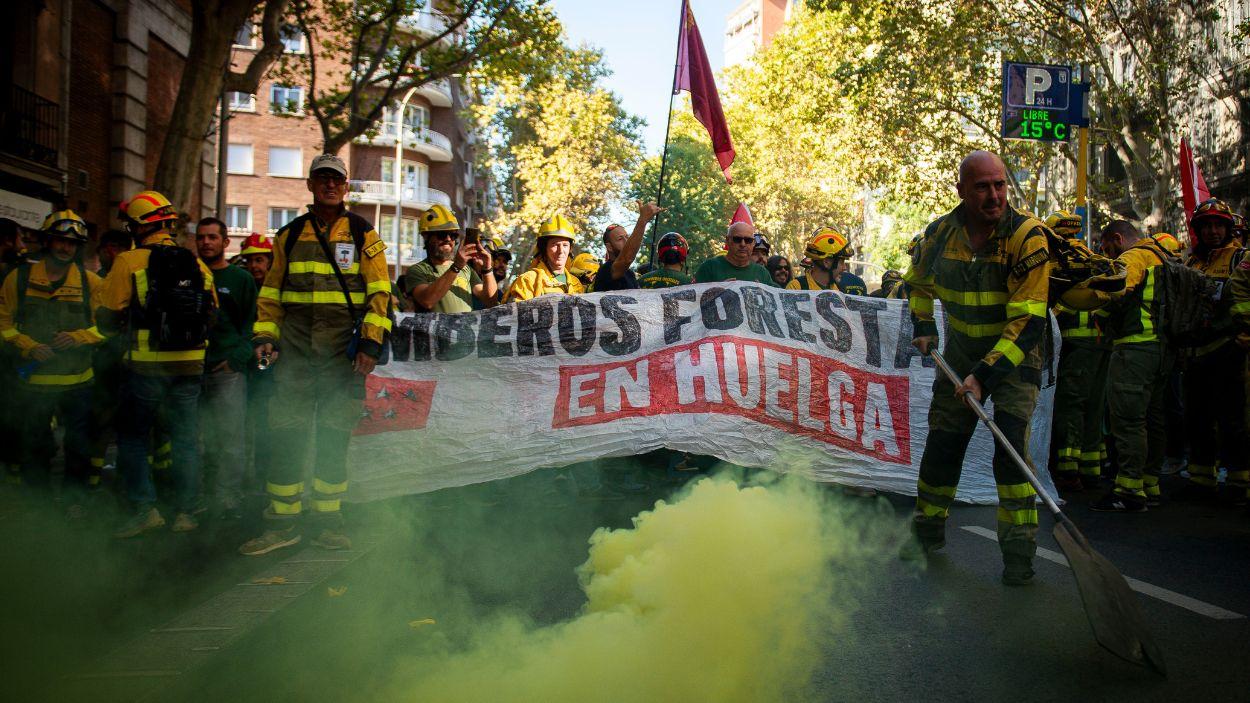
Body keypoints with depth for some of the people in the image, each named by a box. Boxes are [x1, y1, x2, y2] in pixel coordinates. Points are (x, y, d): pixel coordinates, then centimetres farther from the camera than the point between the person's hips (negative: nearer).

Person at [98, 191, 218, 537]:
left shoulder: (128, 262, -7)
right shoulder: (197, 265, 5)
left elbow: (107, 320, -5)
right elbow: (211, 317, 13)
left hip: (146, 366, -3)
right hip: (190, 366, 4)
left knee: (133, 438, 10)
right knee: (186, 440, 10)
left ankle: (145, 508, 3)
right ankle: (186, 512, 12)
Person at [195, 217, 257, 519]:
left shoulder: (241, 279, 5)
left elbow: (252, 324, 4)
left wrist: (237, 358, -7)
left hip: (229, 370, -4)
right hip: (195, 369, 4)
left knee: (231, 438, -8)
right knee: (206, 439, 9)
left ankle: (229, 499, -5)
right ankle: (208, 494, 18)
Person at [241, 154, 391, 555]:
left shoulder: (363, 234, 5)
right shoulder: (289, 235, 13)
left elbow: (379, 291, 0)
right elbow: (272, 292, 17)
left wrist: (371, 342, -10)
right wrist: (265, 335, 4)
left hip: (343, 348, -2)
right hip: (294, 346, 2)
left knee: (335, 438, 3)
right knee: (286, 434, -1)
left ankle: (328, 520, 14)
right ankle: (283, 522, 8)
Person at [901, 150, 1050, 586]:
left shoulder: (1027, 235, -24)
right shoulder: (941, 232, -10)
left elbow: (1028, 321, -28)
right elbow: (920, 279, 15)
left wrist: (985, 373, -33)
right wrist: (923, 327, 5)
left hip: (1015, 354, -4)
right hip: (961, 353, 4)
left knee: (1011, 443, -18)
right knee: (942, 441, 8)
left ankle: (1019, 546, -7)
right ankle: (928, 529, 27)